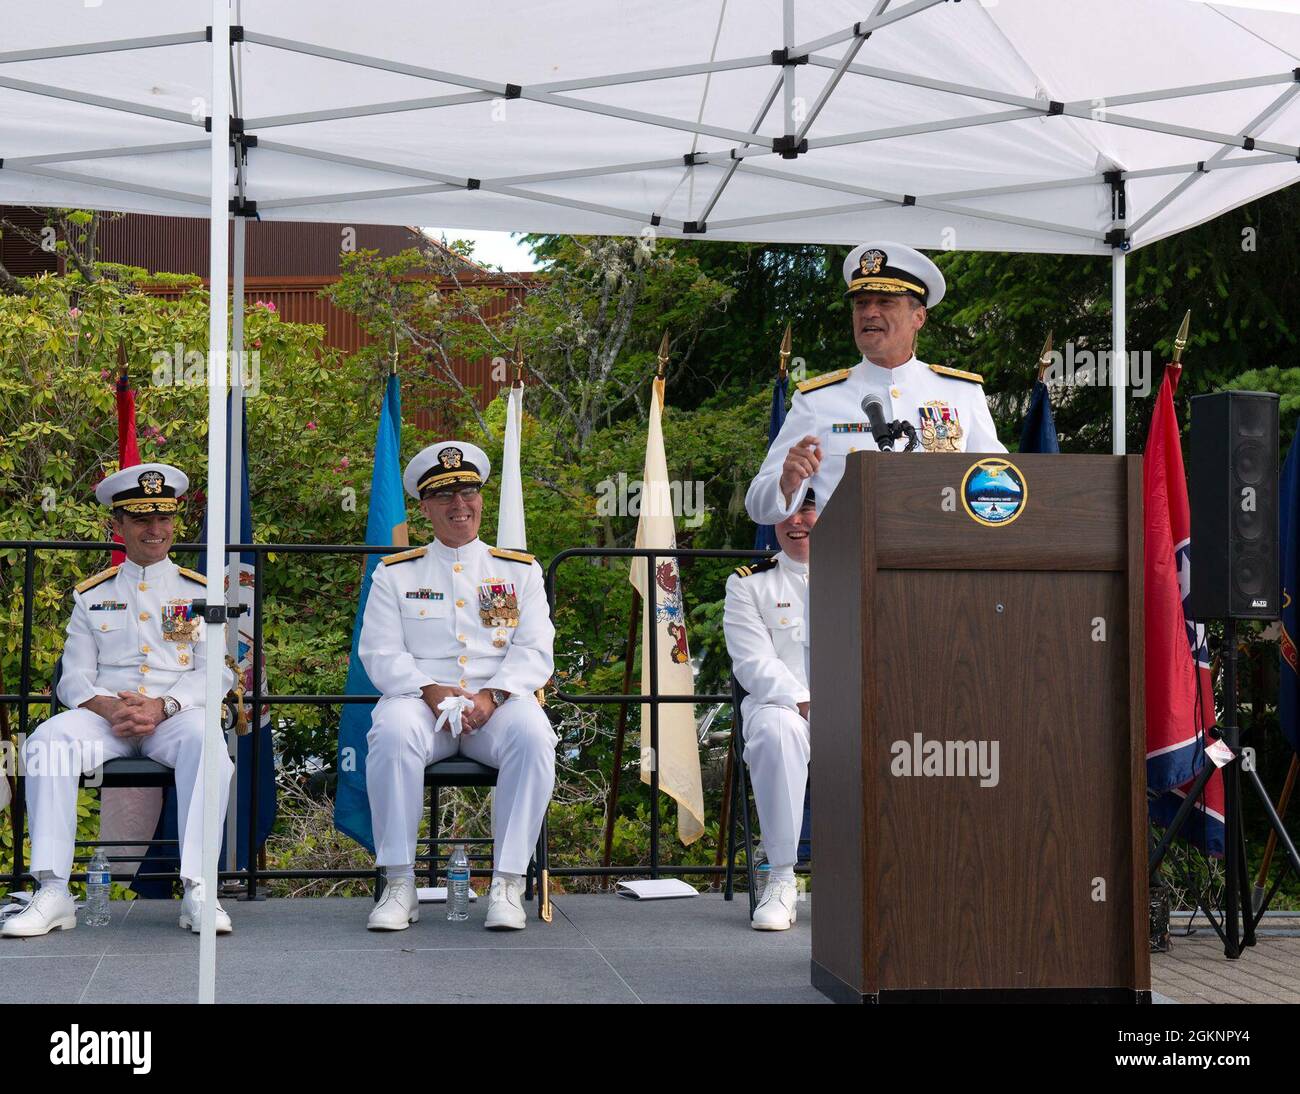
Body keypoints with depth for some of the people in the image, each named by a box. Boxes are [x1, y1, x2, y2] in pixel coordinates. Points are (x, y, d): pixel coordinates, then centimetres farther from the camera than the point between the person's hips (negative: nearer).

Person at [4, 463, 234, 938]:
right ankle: (53, 893, -32)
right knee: (48, 738, -31)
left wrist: (162, 707, -16)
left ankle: (197, 890, -37)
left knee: (206, 741, -37)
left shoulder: (200, 592, 12)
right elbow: (74, 678, 9)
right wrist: (109, 707, -14)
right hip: (105, 716, 1)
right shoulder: (91, 595, 16)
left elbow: (217, 674, 3)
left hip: (175, 716, -1)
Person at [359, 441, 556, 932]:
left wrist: (492, 696, -15)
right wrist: (431, 692, -15)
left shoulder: (520, 570, 15)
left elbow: (535, 650, 4)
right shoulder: (395, 574, 14)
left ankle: (508, 885, -27)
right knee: (392, 734, -35)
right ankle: (399, 886, -26)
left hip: (499, 702, 0)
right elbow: (380, 653, 4)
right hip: (422, 701, 0)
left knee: (532, 735, -34)